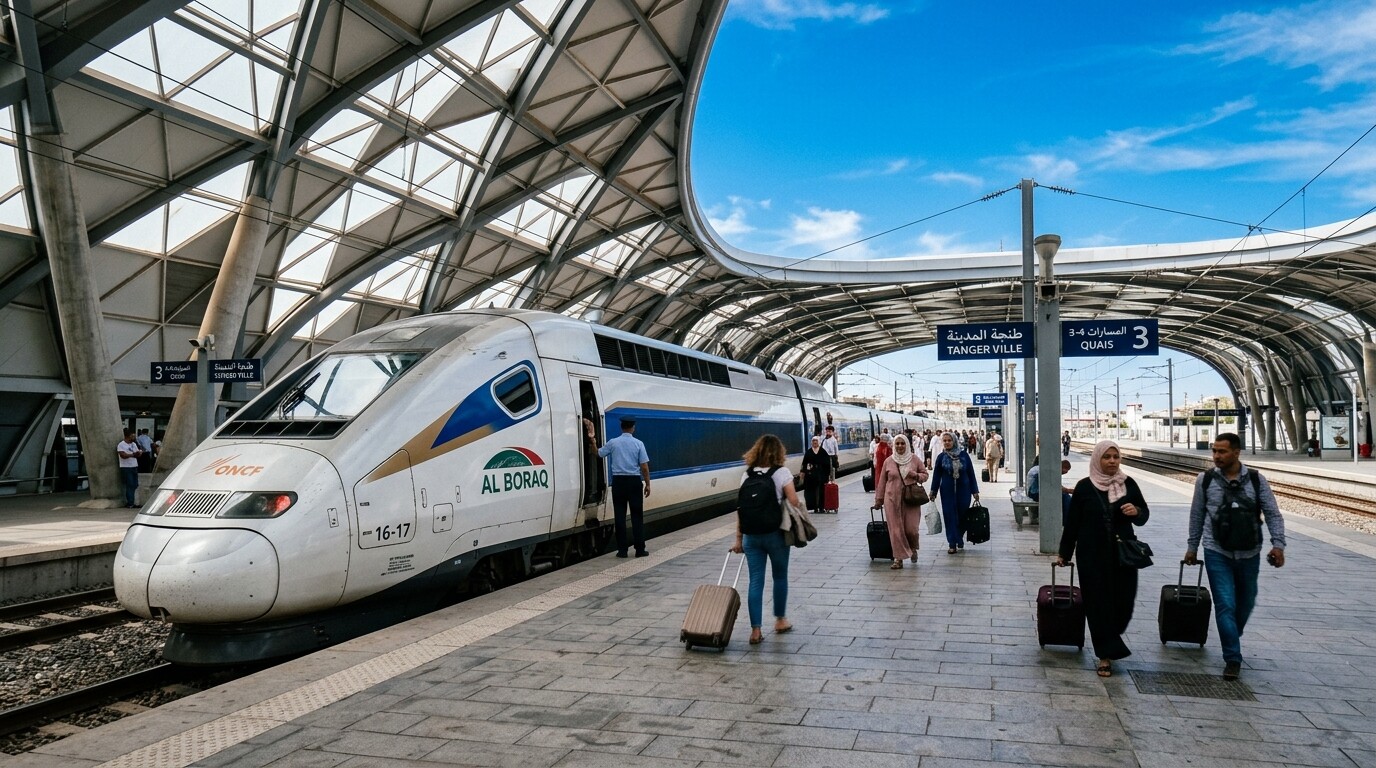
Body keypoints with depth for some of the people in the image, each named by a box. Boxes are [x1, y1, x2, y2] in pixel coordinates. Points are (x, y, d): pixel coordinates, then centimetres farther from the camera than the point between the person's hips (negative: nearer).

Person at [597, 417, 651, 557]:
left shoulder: (613, 443, 0)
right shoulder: (638, 444, -4)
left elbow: (598, 453, 16)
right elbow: (644, 467, -6)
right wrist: (647, 484, 2)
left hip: (618, 481, 1)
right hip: (634, 481, -1)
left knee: (620, 515, 5)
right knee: (637, 515, 4)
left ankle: (622, 550, 5)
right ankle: (640, 549, 4)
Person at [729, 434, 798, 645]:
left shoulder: (747, 474, 4)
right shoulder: (781, 473, -6)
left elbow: (740, 508, 3)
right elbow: (793, 503, -11)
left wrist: (739, 538, 6)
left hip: (751, 535, 3)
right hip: (775, 533, -3)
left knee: (755, 581, 5)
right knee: (780, 577, 18)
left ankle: (755, 630, 3)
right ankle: (780, 620, 31)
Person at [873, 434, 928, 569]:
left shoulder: (915, 459, 3)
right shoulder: (888, 461, 4)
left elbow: (925, 474, 11)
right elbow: (882, 481, 9)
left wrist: (916, 475, -11)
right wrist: (878, 500, 11)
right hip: (892, 499, 1)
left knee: (911, 528, -3)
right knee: (895, 529, 0)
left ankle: (913, 549, 30)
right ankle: (898, 559, 8)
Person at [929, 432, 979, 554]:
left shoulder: (964, 455, 0)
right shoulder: (941, 457, 0)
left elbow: (971, 474, 3)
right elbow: (936, 475, 4)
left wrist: (975, 491, 2)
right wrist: (933, 492, 2)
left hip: (963, 490, 0)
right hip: (948, 491, 0)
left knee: (962, 516, 5)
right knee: (950, 516, 0)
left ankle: (959, 538, 27)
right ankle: (952, 544, 6)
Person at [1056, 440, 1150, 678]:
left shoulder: (1128, 484, 2)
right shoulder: (1084, 487, -3)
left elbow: (1144, 516, 10)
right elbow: (1072, 522, 1)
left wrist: (1137, 512, -14)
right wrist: (1064, 553, 3)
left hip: (1123, 553, 2)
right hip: (1093, 554, -2)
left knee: (1123, 601, 5)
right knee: (1099, 602, 0)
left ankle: (1109, 643, 35)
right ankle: (1106, 654, 10)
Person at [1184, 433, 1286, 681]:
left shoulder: (1256, 480, -2)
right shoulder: (1205, 480, -2)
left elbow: (1273, 514, 1)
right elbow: (1197, 516, 7)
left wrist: (1278, 543, -11)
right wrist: (1192, 546, 11)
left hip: (1249, 554, 2)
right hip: (1217, 553, -2)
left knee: (1246, 603, 16)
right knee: (1225, 605, -8)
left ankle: (1232, 639, 42)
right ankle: (1233, 660, -2)